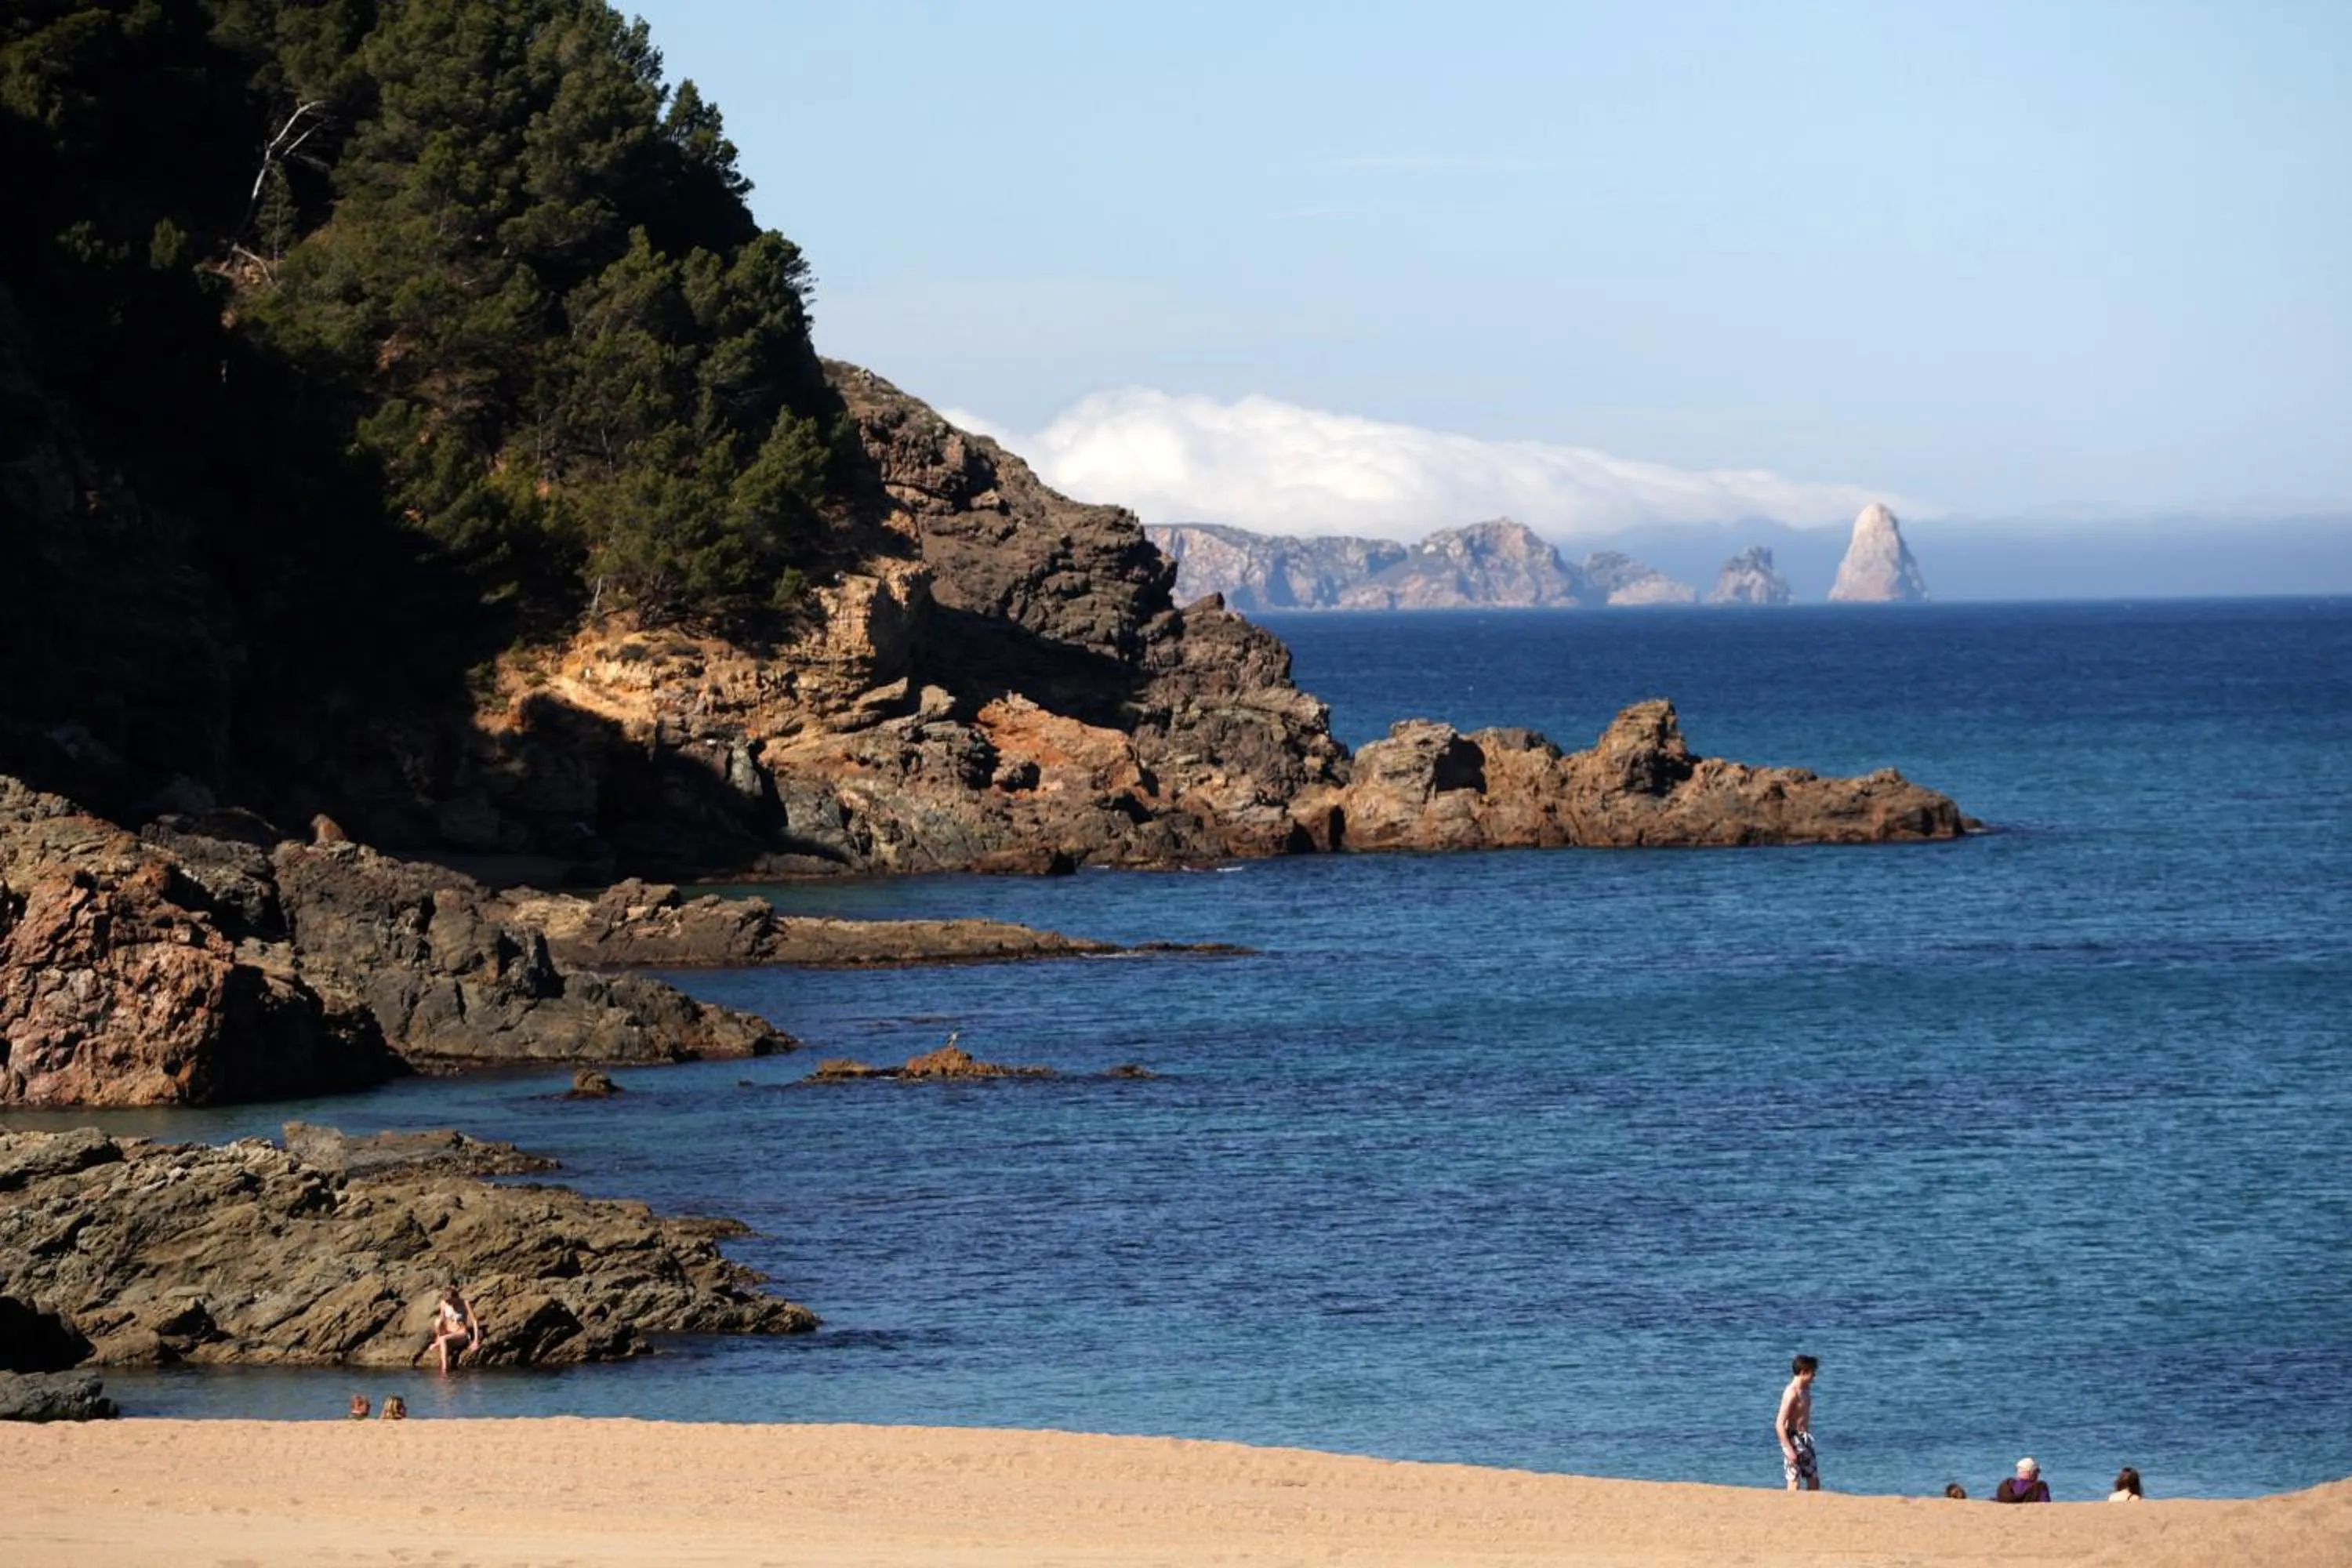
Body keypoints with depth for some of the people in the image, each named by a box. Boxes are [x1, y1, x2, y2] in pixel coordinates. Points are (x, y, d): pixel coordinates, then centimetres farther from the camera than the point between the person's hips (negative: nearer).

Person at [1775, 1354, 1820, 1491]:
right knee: (1795, 1481, -6)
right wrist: (1789, 1449, -25)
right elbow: (1779, 1424, -22)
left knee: (1814, 1480, 10)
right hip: (1794, 1439, -9)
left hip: (1804, 1438, 9)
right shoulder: (1792, 1393, -18)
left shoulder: (1805, 1390, 10)